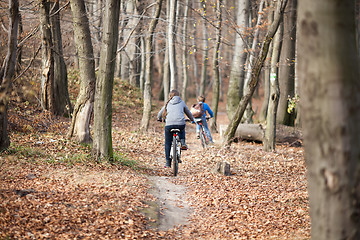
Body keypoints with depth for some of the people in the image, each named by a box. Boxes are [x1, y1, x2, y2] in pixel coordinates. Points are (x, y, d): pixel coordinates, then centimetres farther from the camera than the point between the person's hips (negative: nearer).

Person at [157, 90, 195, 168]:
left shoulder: (167, 104, 20)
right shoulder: (182, 103, 18)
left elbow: (160, 114, 32)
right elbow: (188, 113, 31)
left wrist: (159, 119, 55)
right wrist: (192, 119, 51)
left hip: (169, 124, 0)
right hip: (180, 123, 0)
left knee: (168, 144, 13)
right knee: (182, 130, 38)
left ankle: (168, 163, 12)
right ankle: (183, 143, 13)